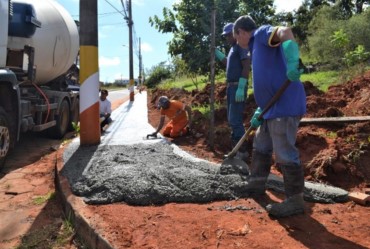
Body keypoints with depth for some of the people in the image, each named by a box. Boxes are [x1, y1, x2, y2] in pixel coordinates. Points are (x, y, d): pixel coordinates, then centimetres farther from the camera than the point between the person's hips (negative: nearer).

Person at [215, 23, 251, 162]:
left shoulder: (241, 46, -7)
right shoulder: (232, 48, 20)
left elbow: (246, 66, -18)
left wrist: (241, 87, -26)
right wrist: (217, 53, 28)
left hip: (238, 86, -10)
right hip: (231, 86, 10)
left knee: (235, 120, -12)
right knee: (232, 120, 11)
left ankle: (242, 152, -7)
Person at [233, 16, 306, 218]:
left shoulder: (261, 33, -3)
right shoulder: (256, 48, 25)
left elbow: (285, 31, -26)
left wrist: (292, 61, -45)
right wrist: (259, 112, 19)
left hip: (285, 106, -11)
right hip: (272, 107, 11)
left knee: (285, 154, -6)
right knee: (261, 147, 21)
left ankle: (295, 200, 5)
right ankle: (256, 183, 36)